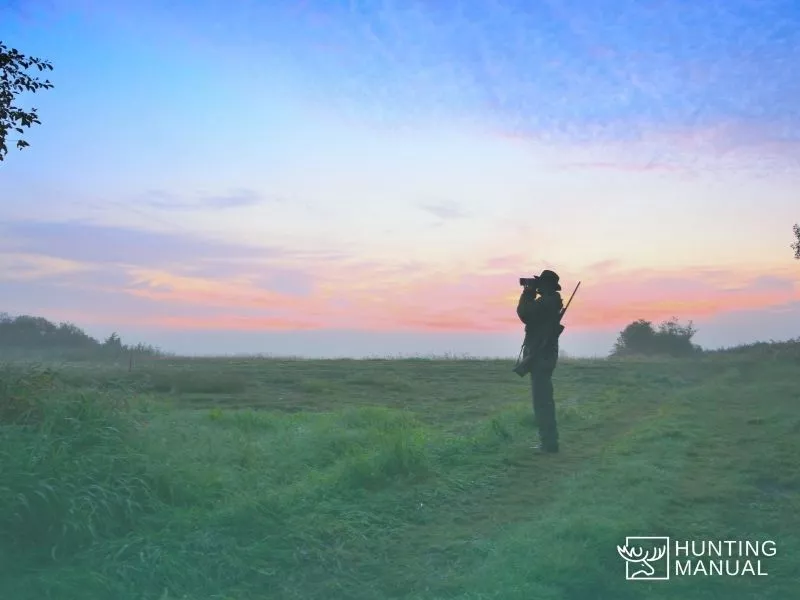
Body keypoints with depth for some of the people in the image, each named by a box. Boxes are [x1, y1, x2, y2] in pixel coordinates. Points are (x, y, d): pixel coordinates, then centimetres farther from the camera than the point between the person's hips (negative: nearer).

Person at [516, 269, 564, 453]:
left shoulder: (546, 302, -16)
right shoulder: (550, 302, 15)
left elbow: (523, 312, -21)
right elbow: (528, 316, 22)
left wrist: (528, 293, -7)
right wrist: (530, 294, 15)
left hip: (541, 356, -11)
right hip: (544, 354, 11)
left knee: (541, 399, -8)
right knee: (544, 399, 15)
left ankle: (549, 442, -6)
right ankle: (549, 440, 22)